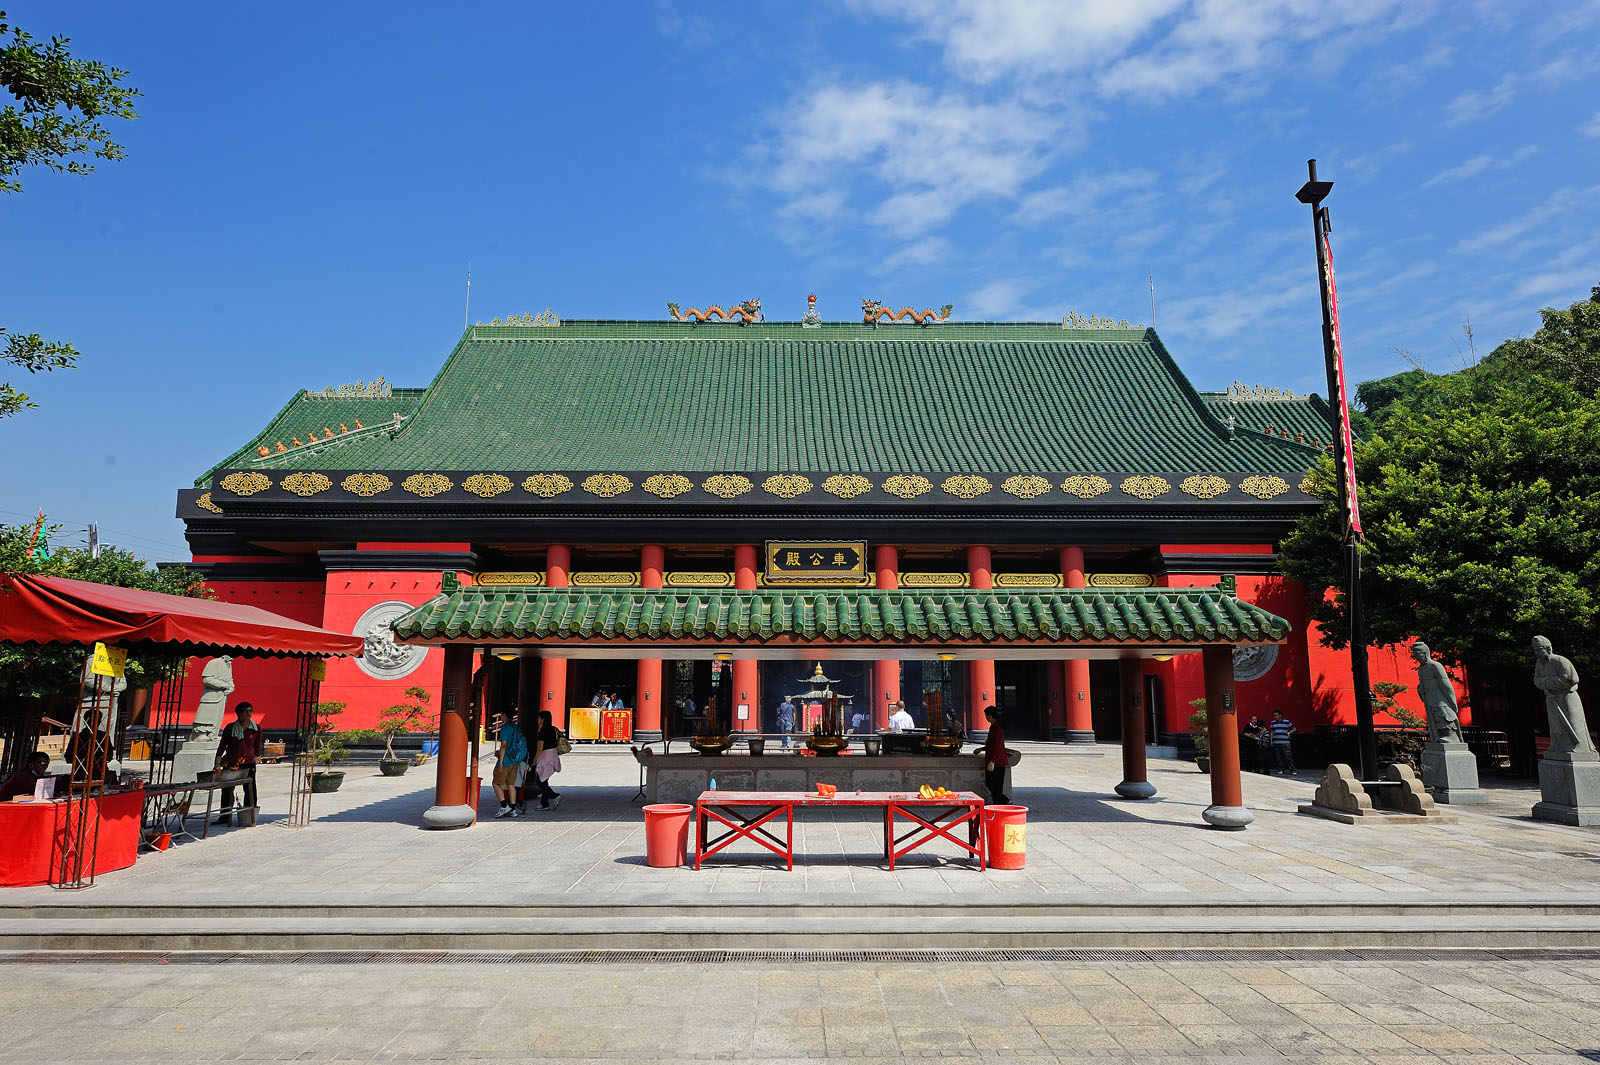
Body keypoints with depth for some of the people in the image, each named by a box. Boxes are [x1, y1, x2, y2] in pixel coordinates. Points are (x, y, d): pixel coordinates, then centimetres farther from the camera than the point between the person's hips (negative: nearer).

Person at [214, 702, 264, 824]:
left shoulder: (257, 729, 1)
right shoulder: (230, 728, -3)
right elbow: (222, 746, 0)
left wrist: (256, 758, 12)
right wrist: (218, 764, -4)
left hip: (248, 763, 0)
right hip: (231, 763, 0)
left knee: (250, 790, -1)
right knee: (227, 790, 5)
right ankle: (224, 816, 17)